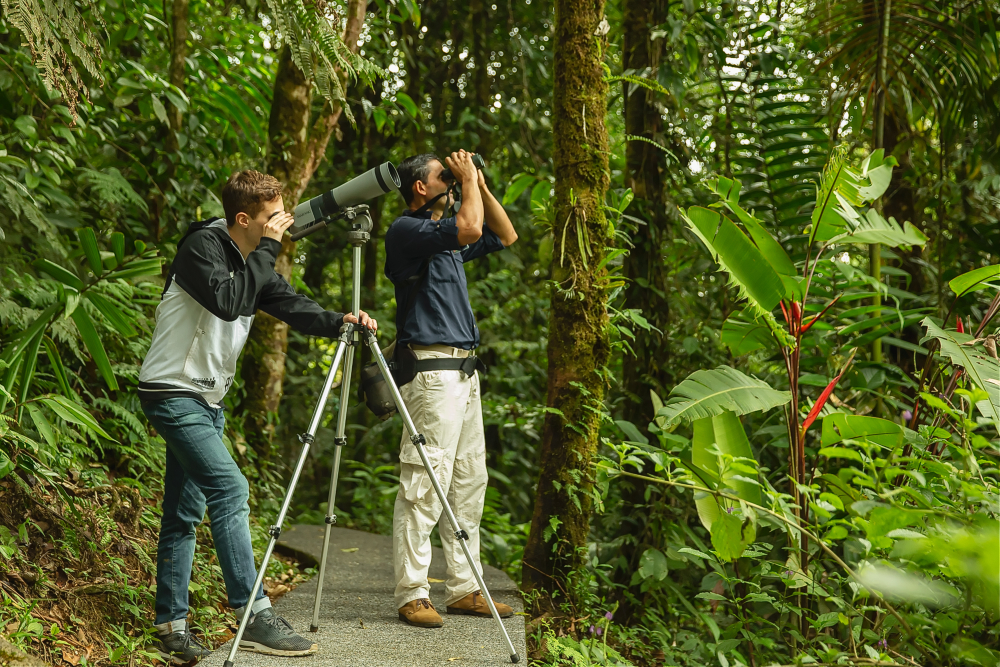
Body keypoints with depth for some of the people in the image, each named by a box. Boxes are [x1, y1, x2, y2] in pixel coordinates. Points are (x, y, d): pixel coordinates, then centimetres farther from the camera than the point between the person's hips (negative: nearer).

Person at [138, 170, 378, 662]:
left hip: (207, 400, 9)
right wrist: (268, 247, -23)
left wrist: (339, 321, -14)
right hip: (172, 393, -9)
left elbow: (292, 305, 4)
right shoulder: (201, 246, -15)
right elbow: (228, 301, -29)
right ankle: (254, 618, -21)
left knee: (185, 513, 10)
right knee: (228, 488, -20)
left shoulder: (254, 262, 10)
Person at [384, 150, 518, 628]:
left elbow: (505, 236, 27)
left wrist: (480, 183, 18)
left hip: (463, 370, 10)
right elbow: (469, 228, -23)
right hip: (431, 368, -10)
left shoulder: (446, 237, 20)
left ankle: (464, 588, 15)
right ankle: (412, 595, -7)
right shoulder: (407, 230, -8)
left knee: (469, 480, 10)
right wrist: (468, 179, -7)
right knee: (425, 482, -10)